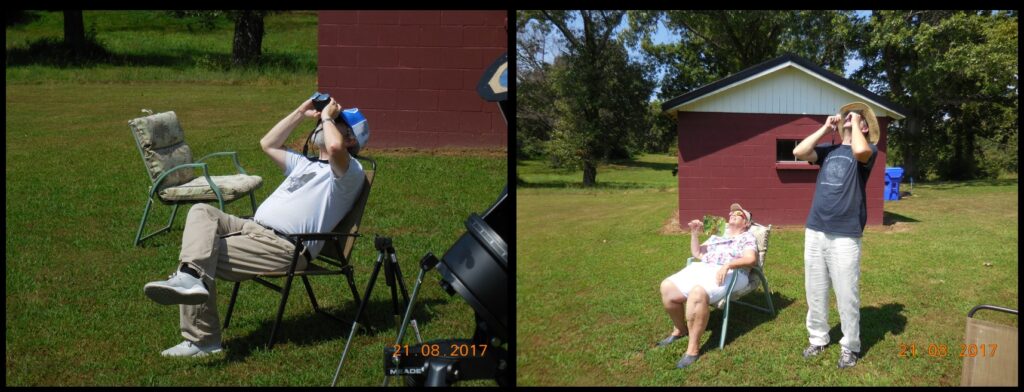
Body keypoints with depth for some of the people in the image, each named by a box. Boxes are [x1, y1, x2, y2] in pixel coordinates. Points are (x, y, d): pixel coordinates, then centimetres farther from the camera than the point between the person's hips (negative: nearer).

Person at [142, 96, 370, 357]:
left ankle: (201, 340, -26)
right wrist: (301, 112, 31)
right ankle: (191, 277, -34)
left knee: (208, 254, -19)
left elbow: (334, 147, -22)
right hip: (254, 228, 9)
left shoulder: (351, 171, 1)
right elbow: (268, 144, 38)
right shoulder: (306, 164, 32)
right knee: (202, 212, -13)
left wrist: (327, 118, -2)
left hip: (285, 247, -9)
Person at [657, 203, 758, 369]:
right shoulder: (717, 236, 30)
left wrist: (727, 264, -23)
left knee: (697, 293, -39)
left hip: (726, 275, -7)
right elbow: (696, 253, 29)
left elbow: (751, 259, -8)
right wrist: (694, 234, 13)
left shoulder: (747, 238, 11)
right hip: (701, 269, 7)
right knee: (667, 286, -16)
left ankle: (693, 349, -33)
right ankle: (679, 329, 8)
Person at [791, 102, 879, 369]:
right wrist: (825, 128, 6)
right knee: (815, 292, 13)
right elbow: (799, 152, 0)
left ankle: (850, 347, 15)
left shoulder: (868, 150, 1)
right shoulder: (828, 151, 15)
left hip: (845, 236, -5)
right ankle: (818, 338, 27)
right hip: (814, 231, 5)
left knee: (847, 295, 2)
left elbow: (859, 150, -24)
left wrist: (855, 124, -6)